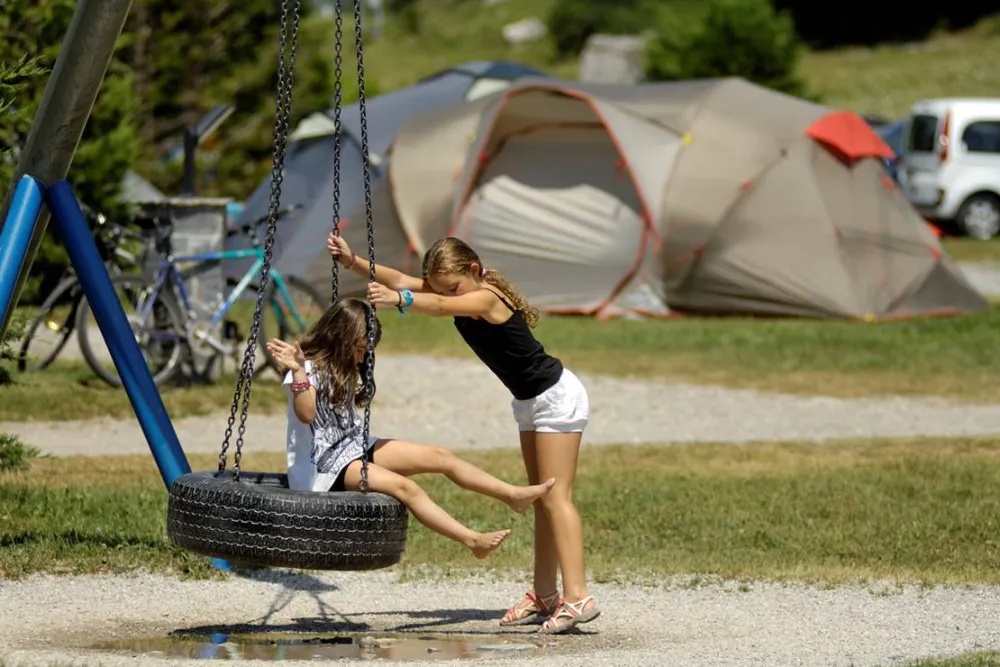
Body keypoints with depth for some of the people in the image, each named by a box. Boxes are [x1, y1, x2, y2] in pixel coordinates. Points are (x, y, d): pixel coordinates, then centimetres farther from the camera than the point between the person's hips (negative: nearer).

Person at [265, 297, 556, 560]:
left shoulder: (343, 370, 16)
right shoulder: (308, 368, -15)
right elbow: (306, 413, -29)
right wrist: (298, 372, -44)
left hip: (354, 446, 10)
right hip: (322, 464, -10)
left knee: (438, 456, -2)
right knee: (402, 486, -29)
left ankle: (514, 495, 0)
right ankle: (473, 540, -36)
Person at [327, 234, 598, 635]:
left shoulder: (487, 298, -26)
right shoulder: (457, 293, 0)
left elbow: (440, 308, -46)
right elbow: (399, 280, -8)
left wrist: (399, 300, -62)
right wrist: (352, 262, -20)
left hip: (557, 397, -10)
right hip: (529, 402, 10)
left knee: (555, 497, -14)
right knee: (541, 499, 10)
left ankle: (577, 597, -19)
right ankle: (544, 596, 12)